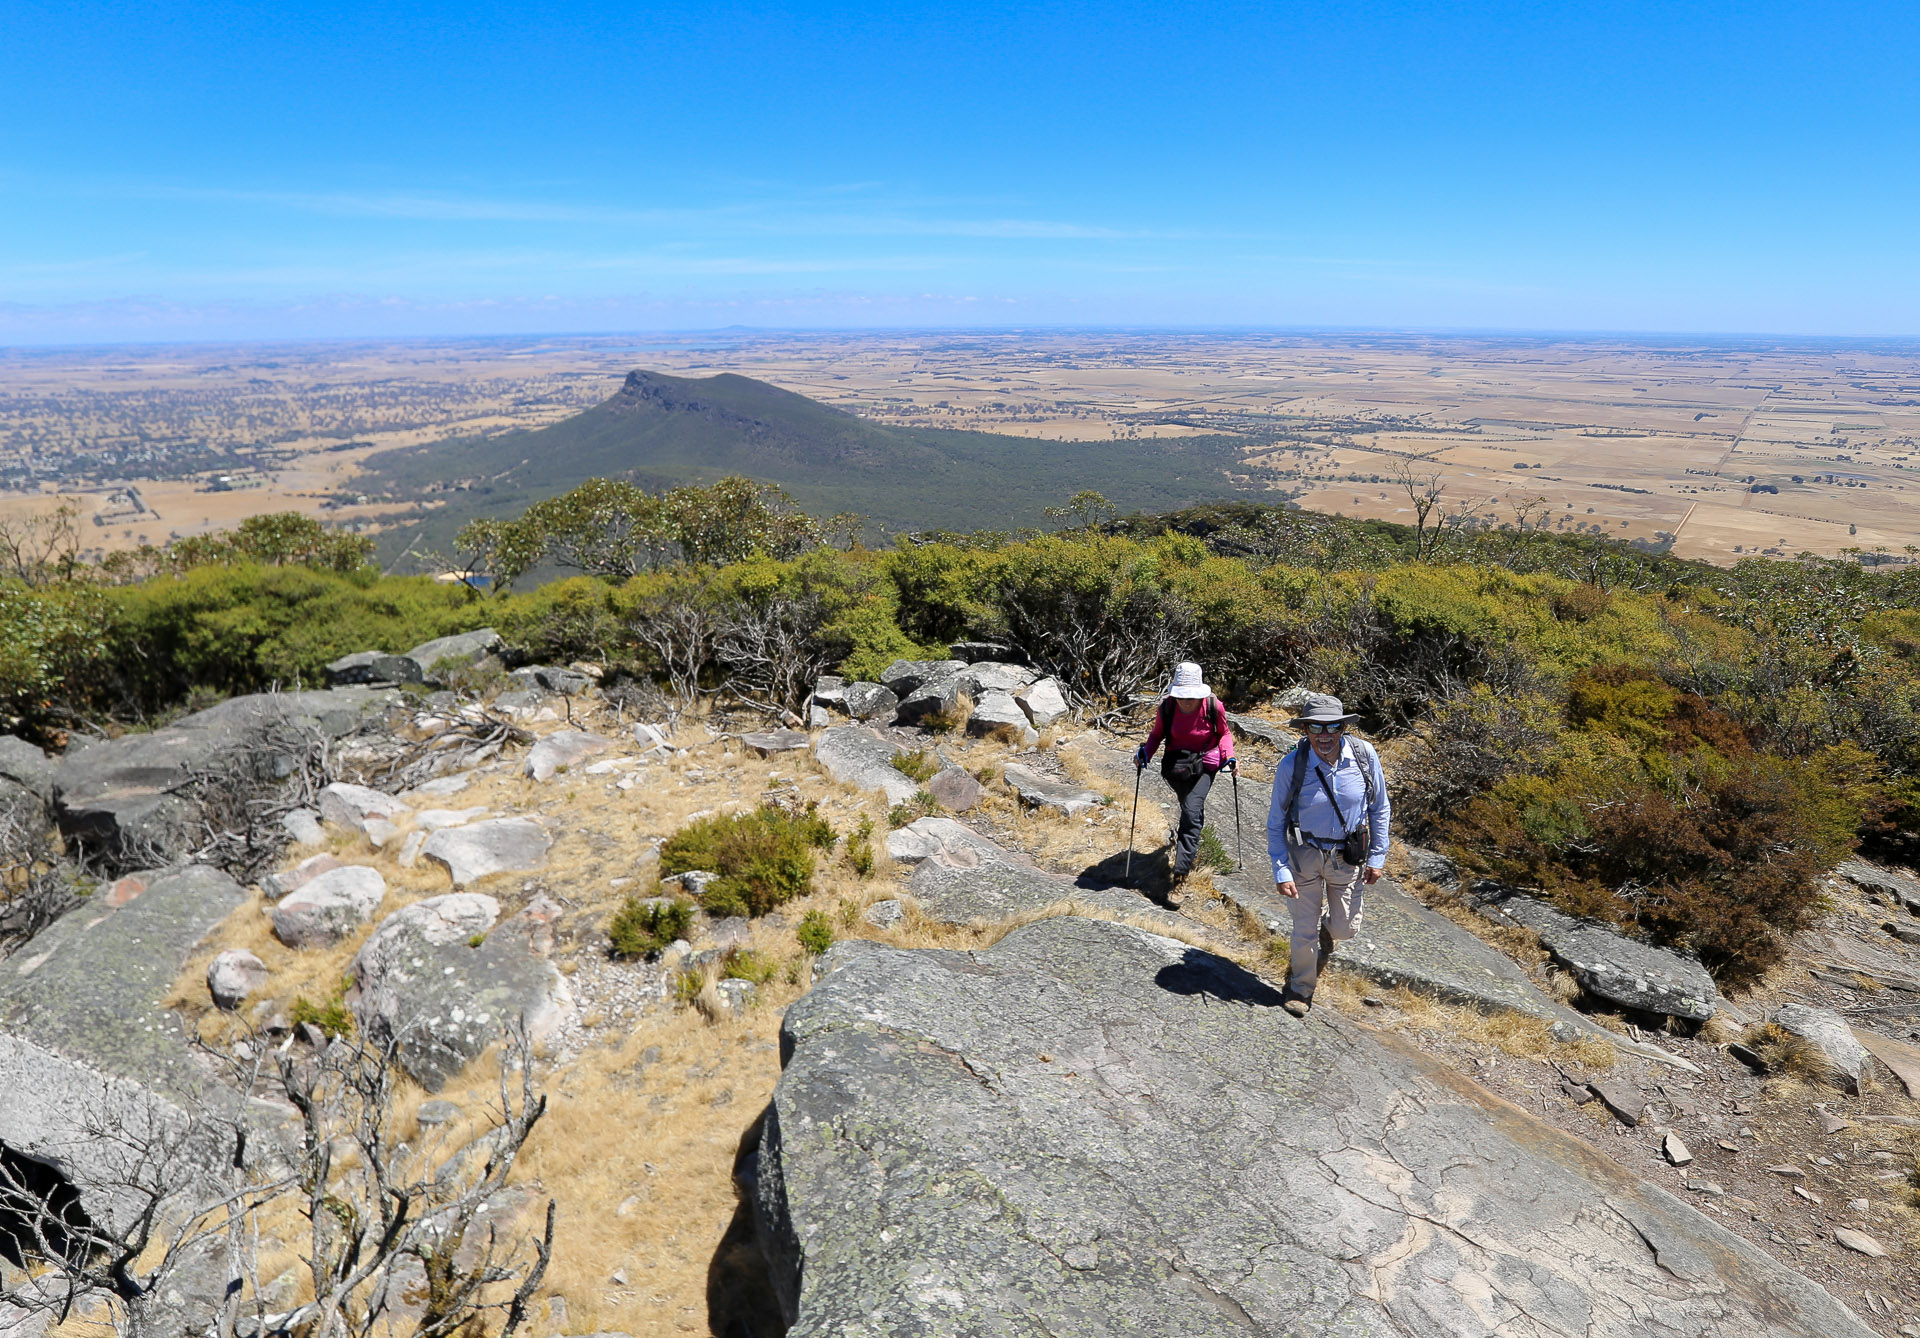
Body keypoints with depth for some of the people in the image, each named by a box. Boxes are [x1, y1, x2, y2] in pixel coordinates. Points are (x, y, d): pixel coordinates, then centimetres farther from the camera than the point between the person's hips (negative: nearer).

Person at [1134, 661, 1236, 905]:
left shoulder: (1213, 706, -16)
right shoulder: (1166, 707, -13)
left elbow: (1224, 733, 3)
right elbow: (1158, 734, 3)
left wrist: (1228, 757, -12)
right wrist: (1145, 753, -14)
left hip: (1204, 764, -2)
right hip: (1175, 764, 2)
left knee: (1191, 814, -17)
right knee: (1191, 809, 16)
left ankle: (1179, 879, -18)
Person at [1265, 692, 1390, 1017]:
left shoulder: (1364, 755, -16)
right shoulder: (1291, 765, -20)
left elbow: (1380, 810, -1)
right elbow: (1276, 823, -9)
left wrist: (1377, 857, -2)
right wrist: (1281, 871, -14)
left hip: (1349, 856, 2)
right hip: (1305, 854, -2)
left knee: (1345, 928, 13)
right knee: (1305, 929, 7)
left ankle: (1327, 928, 51)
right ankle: (1300, 988, 32)